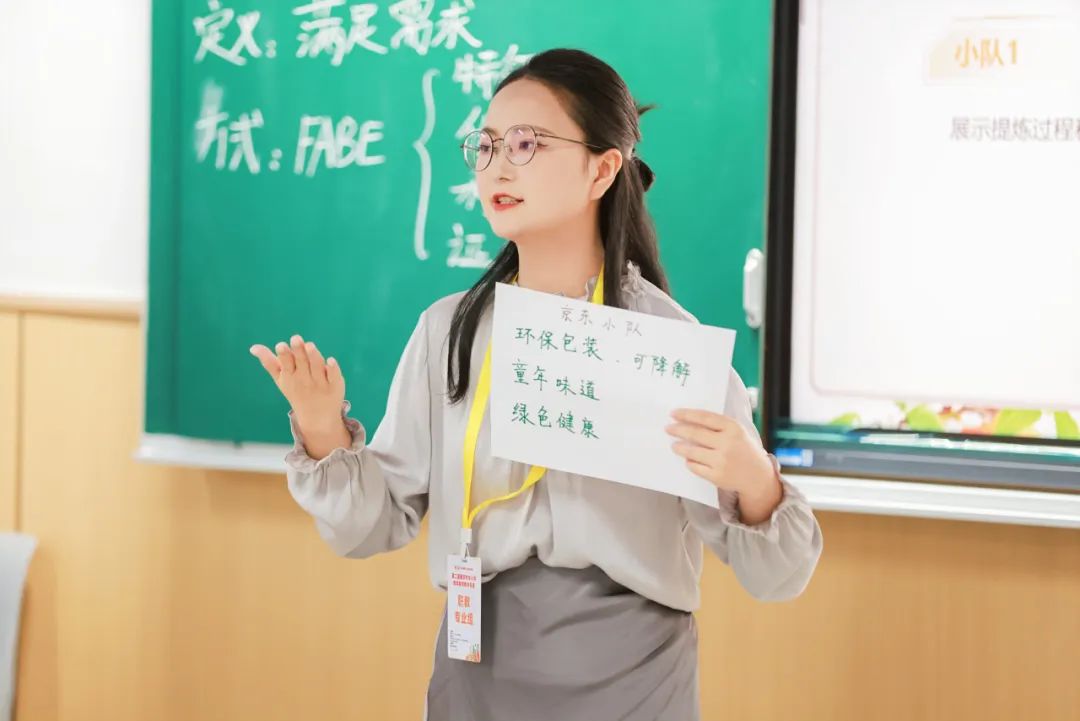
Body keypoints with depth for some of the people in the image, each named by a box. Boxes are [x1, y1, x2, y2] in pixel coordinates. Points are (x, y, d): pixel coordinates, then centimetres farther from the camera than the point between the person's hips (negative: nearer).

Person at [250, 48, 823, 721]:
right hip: (479, 664, 3)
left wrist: (757, 483, -29)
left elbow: (775, 576, -9)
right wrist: (325, 437, -12)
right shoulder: (447, 330, 1)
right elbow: (378, 523, 5)